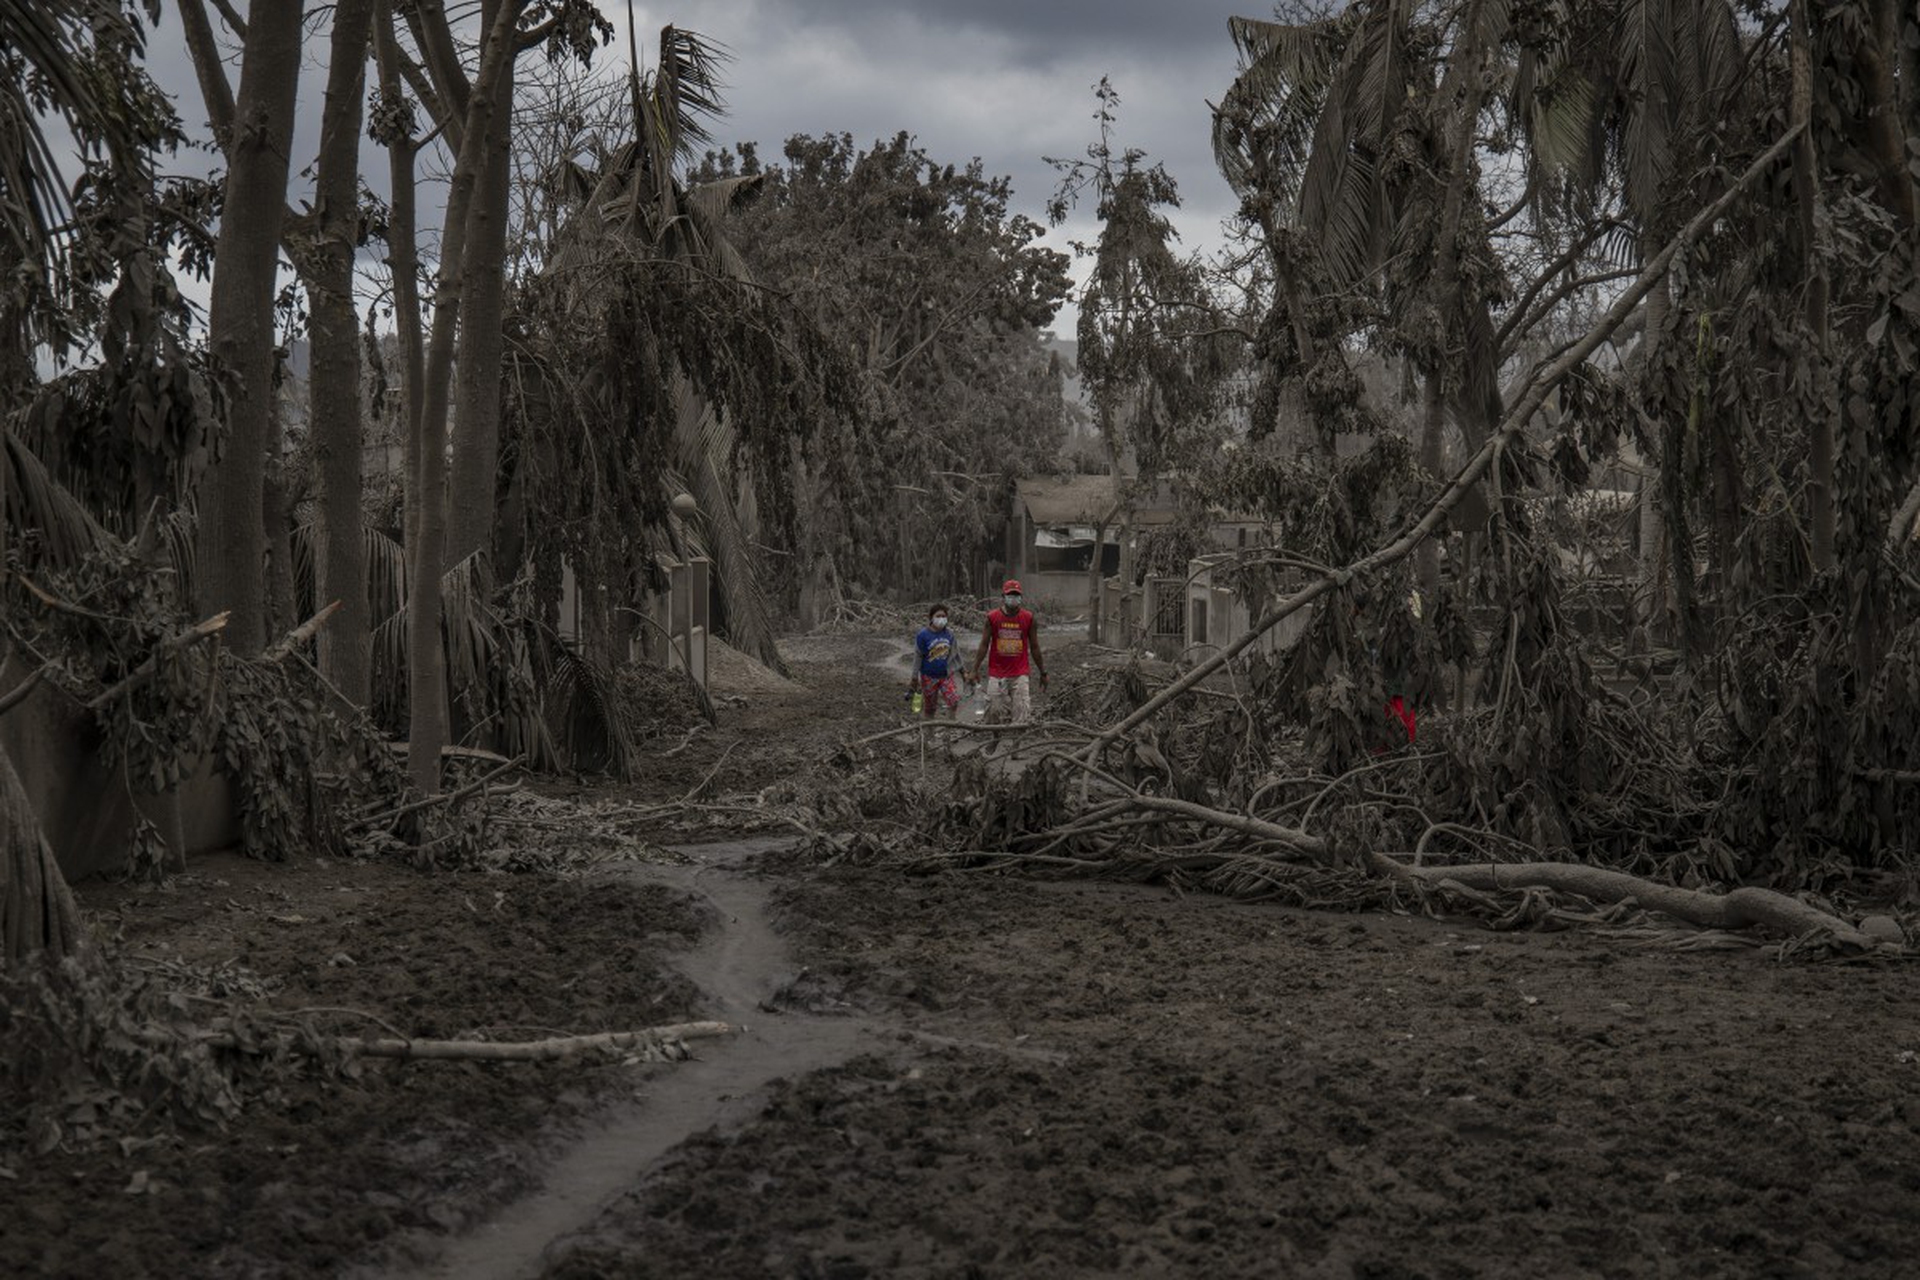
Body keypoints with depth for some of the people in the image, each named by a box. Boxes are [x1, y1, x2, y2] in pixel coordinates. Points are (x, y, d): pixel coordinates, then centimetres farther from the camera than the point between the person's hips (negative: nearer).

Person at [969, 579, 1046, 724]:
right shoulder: (992, 617, -1)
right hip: (996, 673, 0)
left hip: (1020, 674, 0)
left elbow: (1034, 648, 7)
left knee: (1022, 712, -4)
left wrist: (1043, 673, 8)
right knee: (992, 712, 0)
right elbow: (984, 645, 3)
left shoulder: (1028, 618, 0)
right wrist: (975, 669, 0)